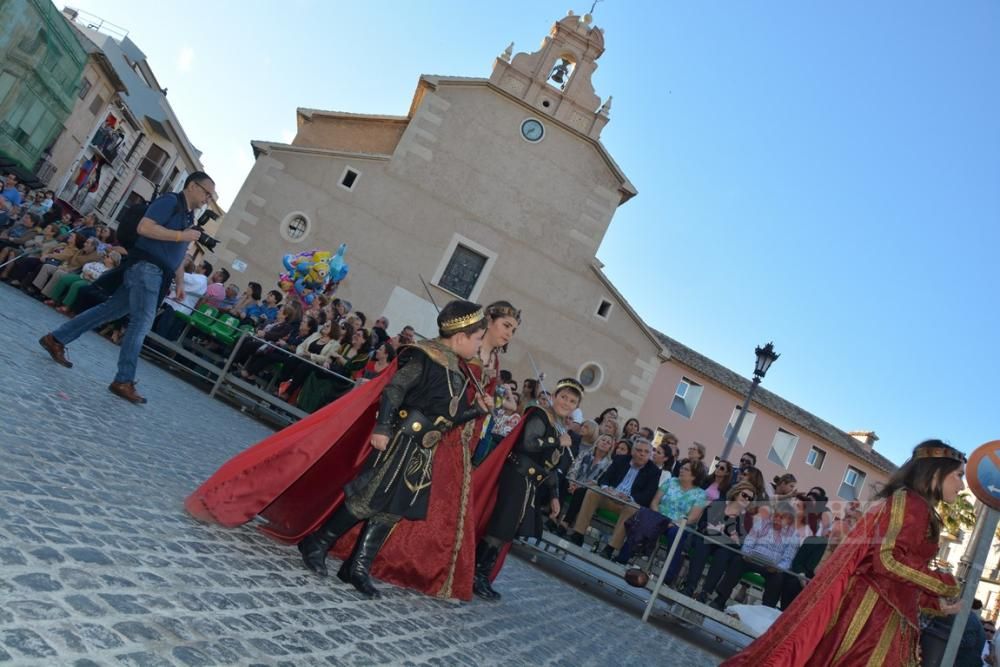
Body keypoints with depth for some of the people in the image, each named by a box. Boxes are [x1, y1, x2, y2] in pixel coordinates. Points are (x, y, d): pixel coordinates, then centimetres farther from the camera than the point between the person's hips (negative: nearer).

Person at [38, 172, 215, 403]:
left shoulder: (188, 216, 20)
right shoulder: (170, 201, -7)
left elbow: (178, 256, 25)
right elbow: (144, 227, -19)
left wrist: (180, 283, 18)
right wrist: (180, 235, -19)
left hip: (156, 273, 9)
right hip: (146, 267, -9)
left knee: (110, 310, 13)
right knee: (142, 322, -11)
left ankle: (56, 339, 24)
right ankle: (124, 381, -9)